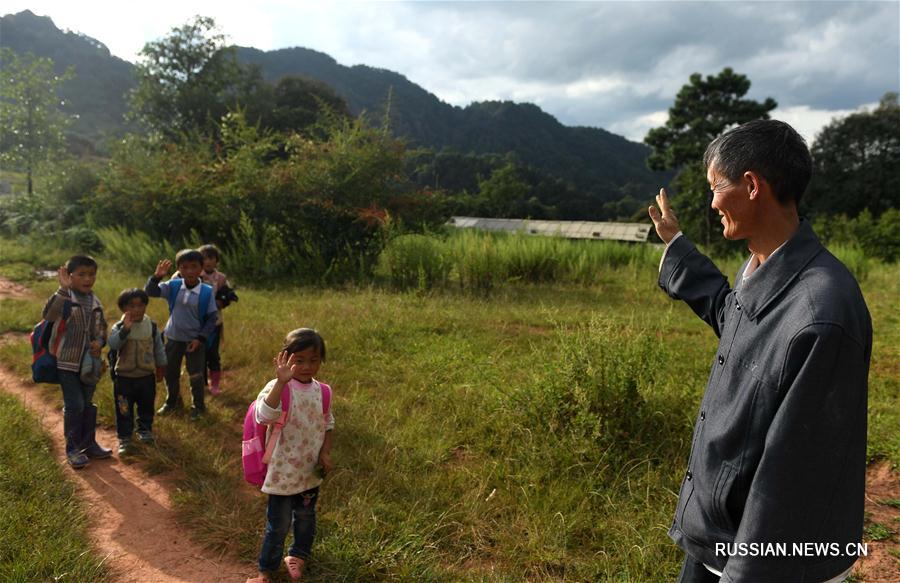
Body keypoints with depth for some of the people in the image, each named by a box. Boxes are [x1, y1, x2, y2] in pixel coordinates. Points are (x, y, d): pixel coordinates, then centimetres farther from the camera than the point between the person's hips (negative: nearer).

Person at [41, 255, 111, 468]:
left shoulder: (95, 302, 6)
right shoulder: (64, 298, -12)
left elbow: (102, 328, 16)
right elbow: (48, 315, -33)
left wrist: (100, 342, -5)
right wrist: (63, 289, -39)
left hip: (89, 362, 5)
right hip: (67, 362, -5)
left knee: (88, 405, 14)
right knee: (74, 406, -2)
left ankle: (89, 443, 27)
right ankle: (73, 448, 13)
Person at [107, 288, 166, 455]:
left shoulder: (152, 326, -3)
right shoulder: (119, 327, -11)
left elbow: (158, 348, 7)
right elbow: (113, 344, -31)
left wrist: (161, 366, 13)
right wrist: (125, 329, -45)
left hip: (147, 375, 2)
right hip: (124, 377, -2)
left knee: (146, 406, 17)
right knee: (124, 410, 6)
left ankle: (145, 430, 38)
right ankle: (124, 438, 18)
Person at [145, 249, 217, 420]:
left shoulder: (207, 292, -14)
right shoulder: (173, 286, -6)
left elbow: (211, 318, -9)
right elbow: (150, 292, -10)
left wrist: (200, 338, -14)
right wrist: (156, 276, -26)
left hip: (195, 341, -3)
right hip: (174, 338, 3)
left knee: (196, 376, 8)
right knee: (170, 373, 18)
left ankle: (198, 406, 26)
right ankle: (172, 401, 40)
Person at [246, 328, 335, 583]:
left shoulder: (320, 390, -3)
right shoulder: (278, 388, -21)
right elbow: (264, 416, -41)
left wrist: (325, 452, -3)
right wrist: (281, 382, -51)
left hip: (311, 471, 5)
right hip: (283, 472, -5)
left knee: (306, 518, 23)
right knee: (278, 524, 8)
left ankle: (299, 554, 48)